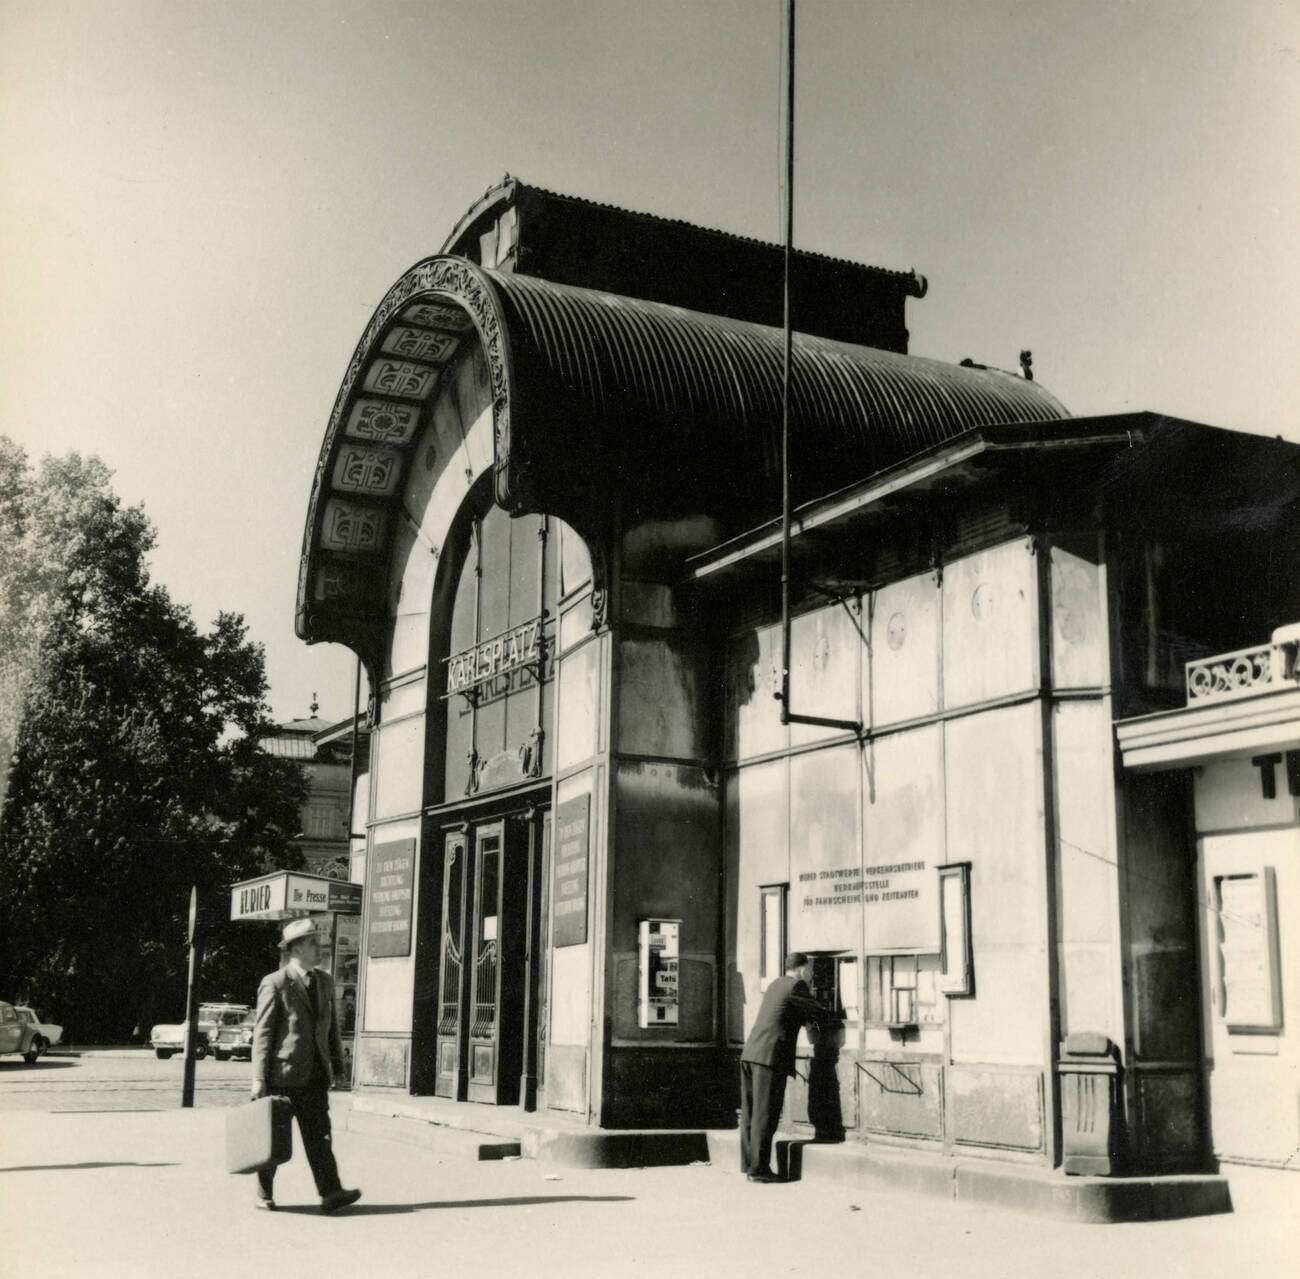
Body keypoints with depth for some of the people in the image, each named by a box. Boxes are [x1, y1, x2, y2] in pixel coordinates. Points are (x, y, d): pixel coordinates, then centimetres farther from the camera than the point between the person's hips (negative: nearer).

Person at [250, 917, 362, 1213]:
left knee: (319, 1136, 0)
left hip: (315, 1076, 5)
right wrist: (259, 1079, -12)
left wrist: (337, 1066, 14)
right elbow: (262, 1033, -9)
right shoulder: (274, 984, -8)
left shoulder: (325, 982, 13)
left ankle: (330, 1194, -5)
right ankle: (264, 1195, 19)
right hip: (282, 1075, -5)